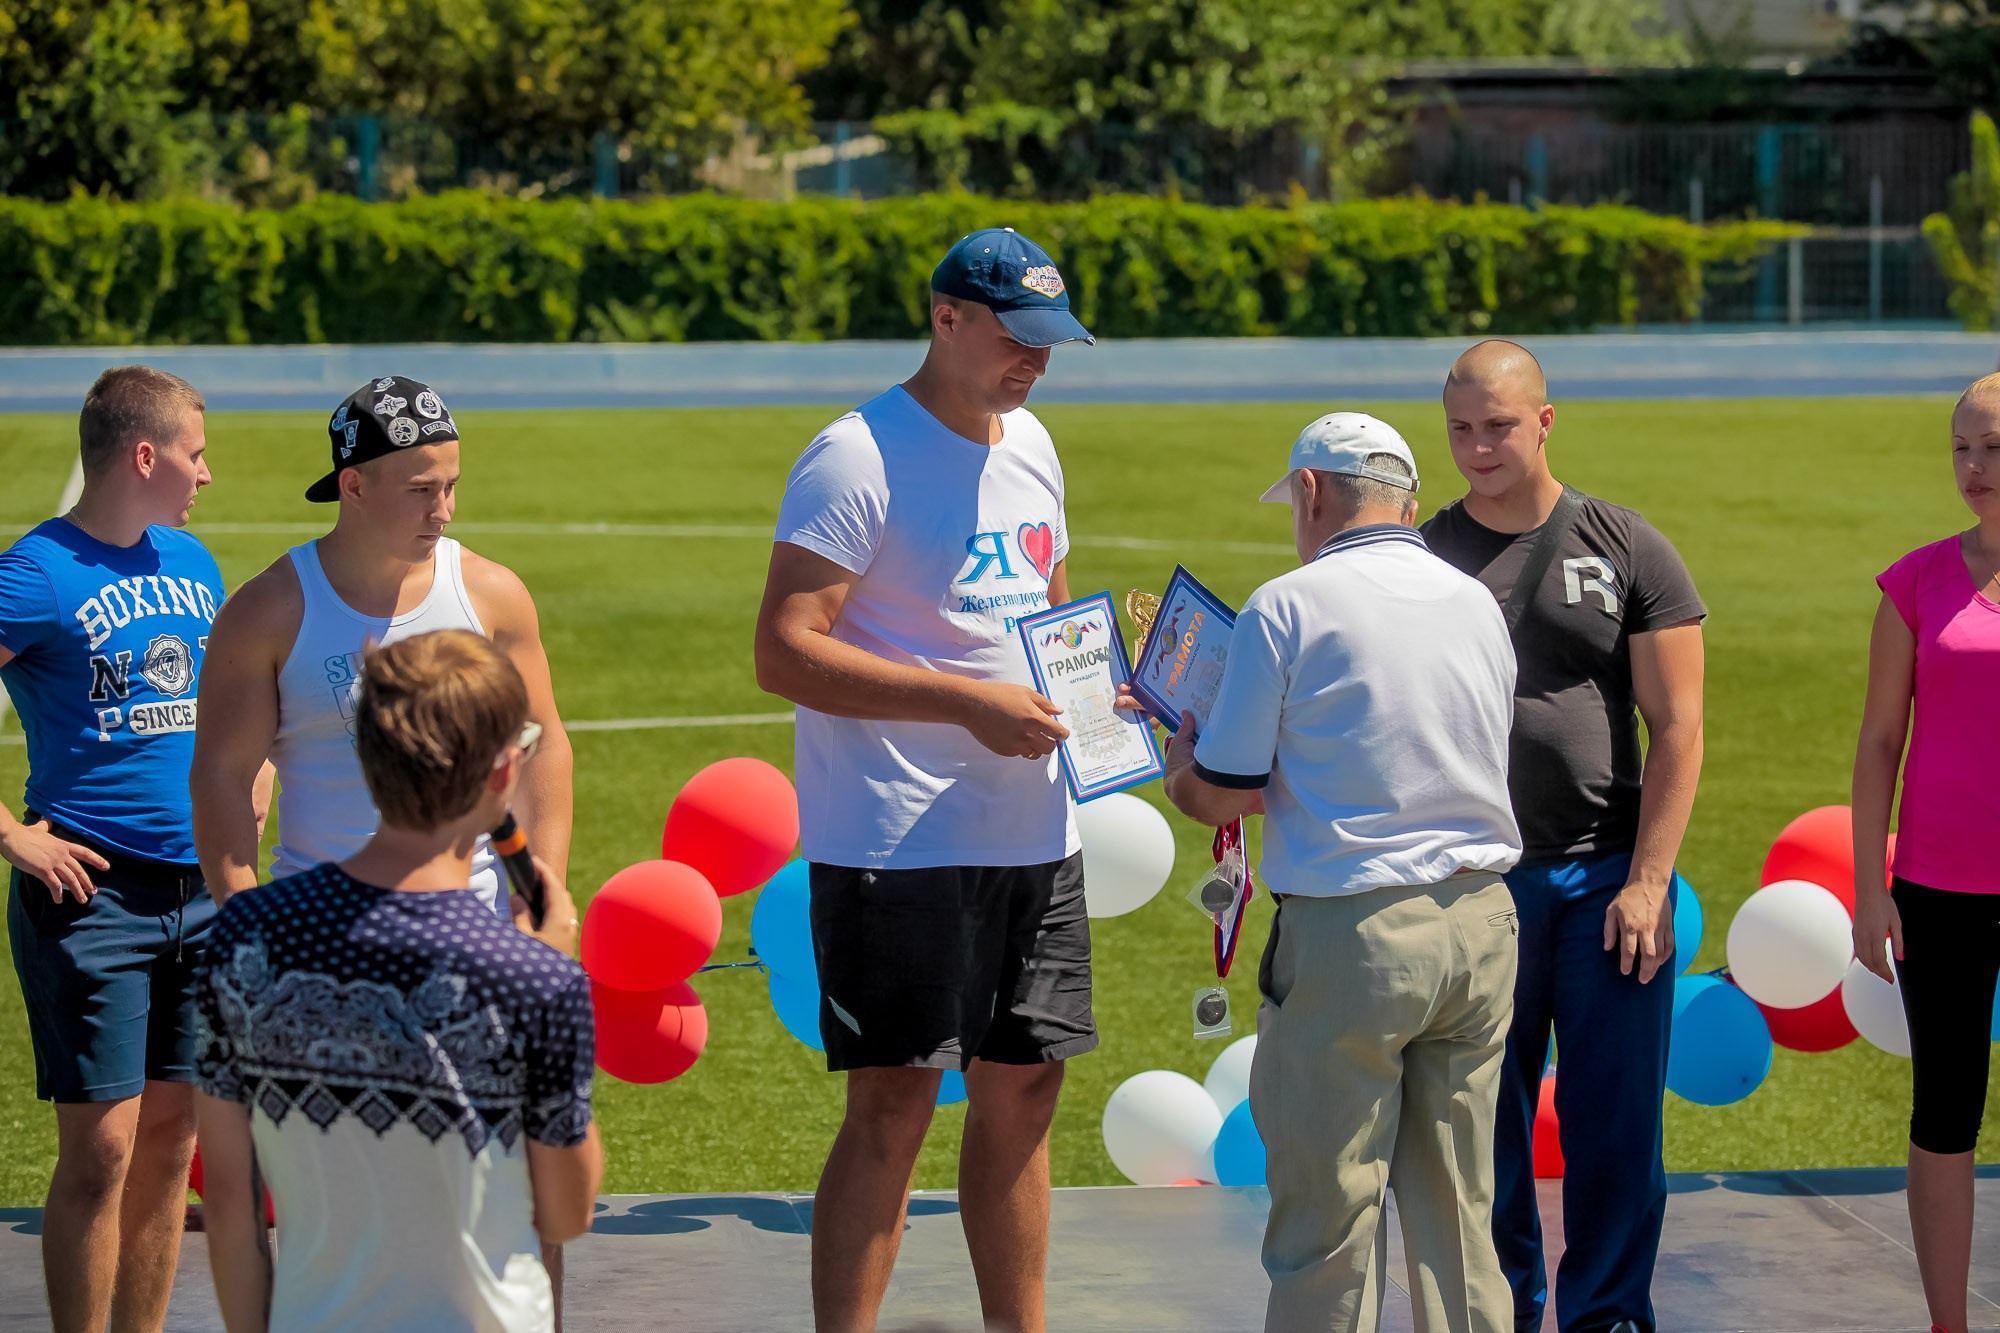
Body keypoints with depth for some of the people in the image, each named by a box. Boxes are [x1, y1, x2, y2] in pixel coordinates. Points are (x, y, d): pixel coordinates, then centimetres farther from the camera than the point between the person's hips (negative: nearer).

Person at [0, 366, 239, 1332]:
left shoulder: (189, 561, 13)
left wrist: (250, 781, 16)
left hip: (199, 889, 7)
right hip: (94, 891, -7)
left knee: (171, 1136, 9)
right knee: (101, 1145, -7)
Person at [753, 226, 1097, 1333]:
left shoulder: (1027, 444, 13)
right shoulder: (857, 459, -12)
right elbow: (784, 653, -19)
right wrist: (969, 703, -22)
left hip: (1030, 831, 8)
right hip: (896, 842, -8)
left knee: (1021, 1092, 11)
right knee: (891, 1107, -7)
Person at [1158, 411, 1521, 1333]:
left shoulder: (1287, 607, -7)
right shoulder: (1476, 602, 10)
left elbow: (1217, 796, -5)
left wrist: (1182, 761, 17)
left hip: (1352, 934, -6)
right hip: (1479, 921, 6)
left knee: (1325, 1217, 1)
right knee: (1456, 1206, 12)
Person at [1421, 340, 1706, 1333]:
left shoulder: (1629, 552, 3)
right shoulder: (1421, 559, 6)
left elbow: (1677, 728, 1)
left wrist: (1648, 882, -6)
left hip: (1607, 879, -1)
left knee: (1616, 1122, 1)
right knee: (1485, 1130, 5)